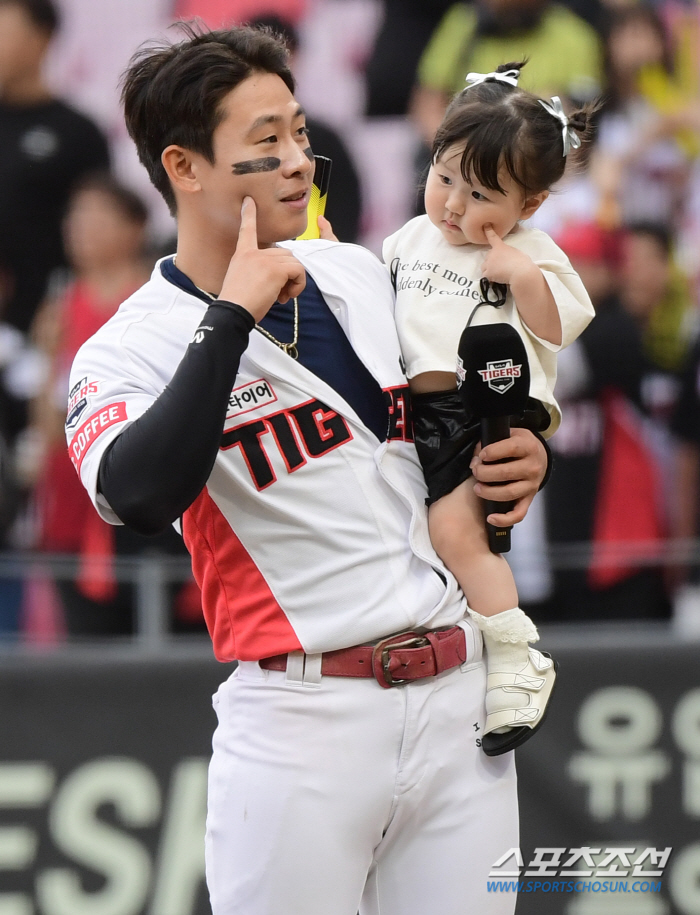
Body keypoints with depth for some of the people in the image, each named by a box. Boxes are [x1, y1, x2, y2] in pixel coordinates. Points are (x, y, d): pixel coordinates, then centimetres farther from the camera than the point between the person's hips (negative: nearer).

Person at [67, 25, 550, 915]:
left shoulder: (361, 275, 13)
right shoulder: (130, 350, -5)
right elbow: (139, 497, -27)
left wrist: (519, 456, 8)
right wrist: (233, 314, -21)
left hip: (457, 700, 5)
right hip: (302, 722, -5)